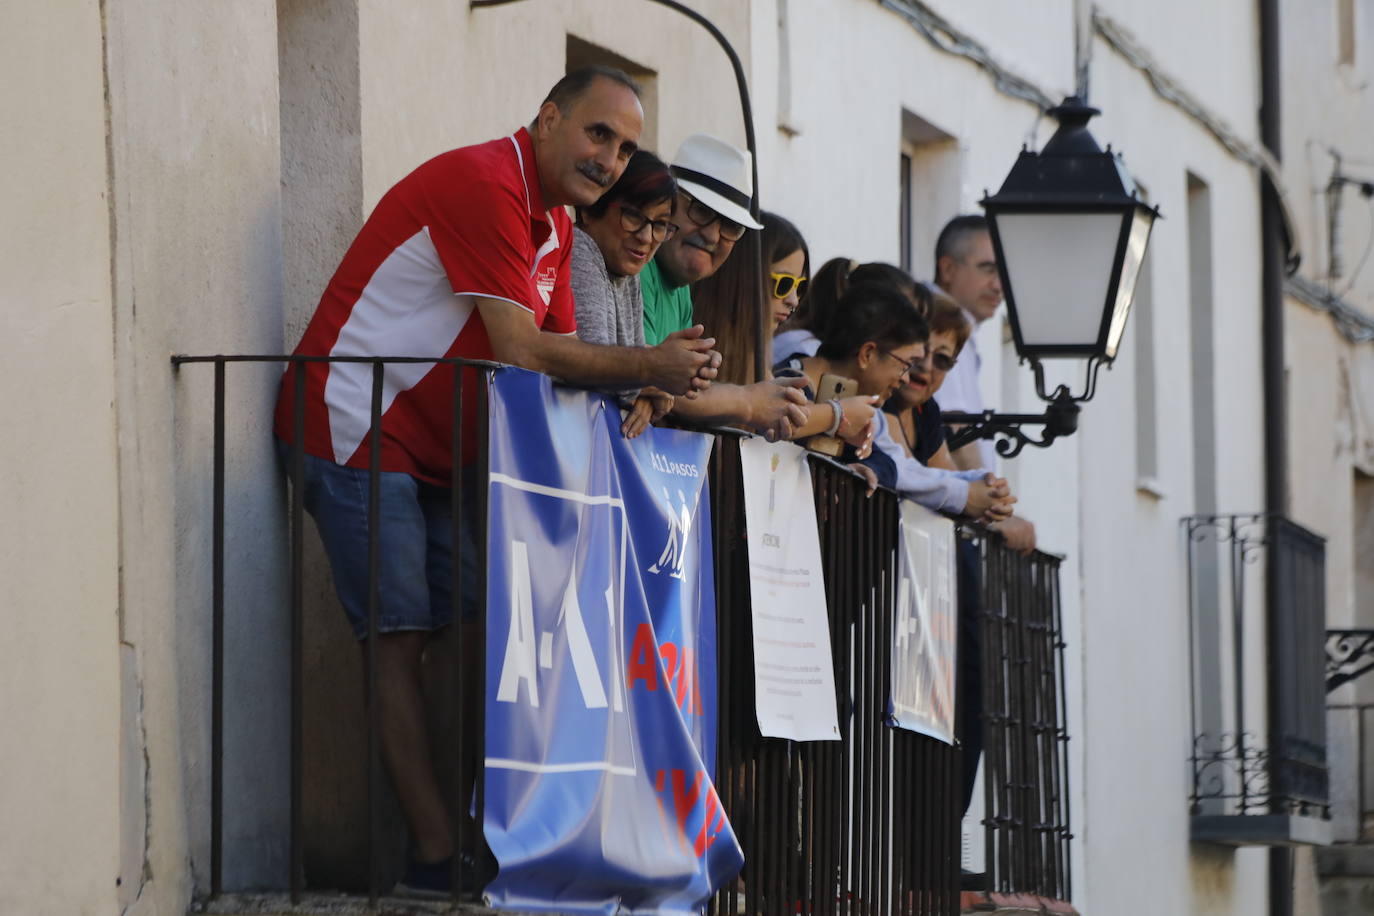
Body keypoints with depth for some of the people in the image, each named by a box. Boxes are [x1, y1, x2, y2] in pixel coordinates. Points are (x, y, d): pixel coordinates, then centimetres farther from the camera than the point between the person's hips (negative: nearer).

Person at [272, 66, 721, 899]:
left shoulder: (556, 223, 14)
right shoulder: (484, 185, -18)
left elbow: (560, 354, 6)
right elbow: (520, 353, -21)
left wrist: (653, 376, -12)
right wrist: (649, 367, -17)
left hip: (437, 450, 10)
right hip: (357, 428, -10)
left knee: (485, 626, 3)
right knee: (403, 636, -10)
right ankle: (437, 855, -12)